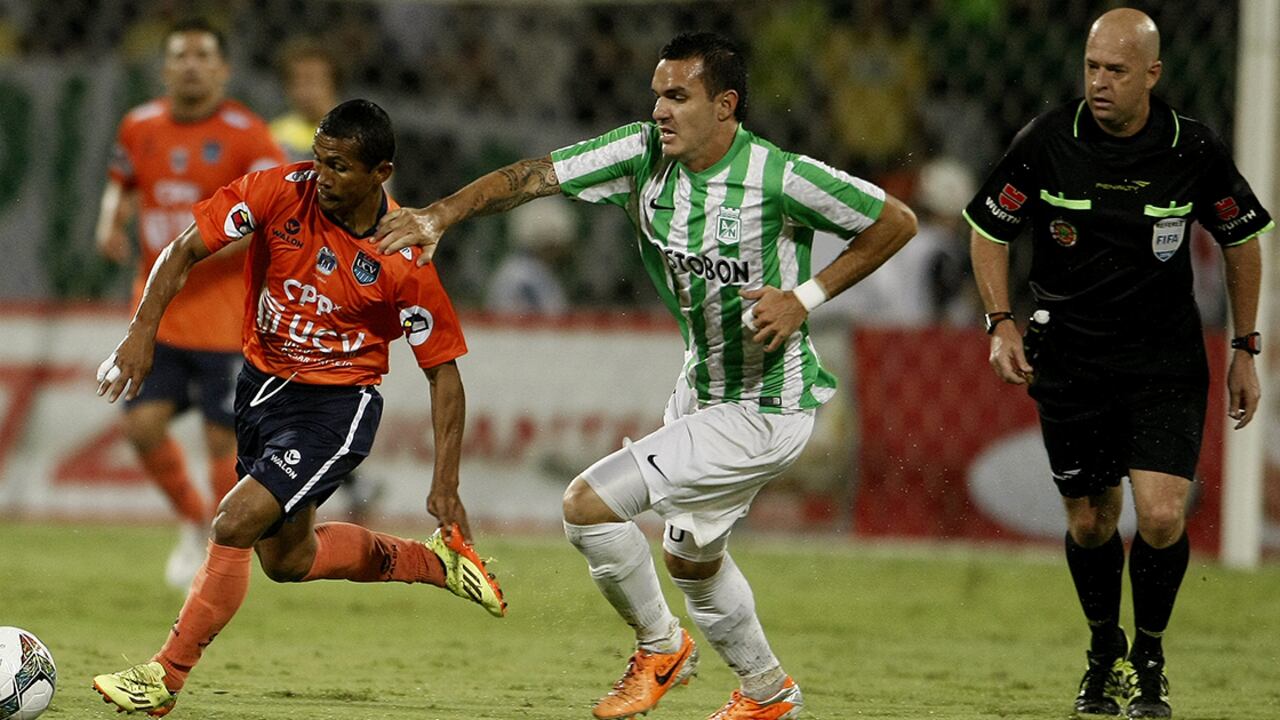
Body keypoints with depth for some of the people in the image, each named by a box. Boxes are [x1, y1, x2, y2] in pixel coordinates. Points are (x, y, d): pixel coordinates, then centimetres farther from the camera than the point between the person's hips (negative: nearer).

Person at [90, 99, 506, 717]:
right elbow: (184, 251, -10)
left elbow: (442, 368, -11)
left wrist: (445, 487, -14)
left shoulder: (404, 259, -21)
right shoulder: (282, 191, -16)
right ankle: (434, 561, 41)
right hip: (262, 385, 6)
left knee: (237, 522, -22)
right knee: (288, 559, 19)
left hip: (338, 404, -6)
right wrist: (142, 333, -25)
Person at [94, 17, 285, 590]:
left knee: (223, 436, -4)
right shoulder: (140, 127, 5)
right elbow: (122, 181, 24)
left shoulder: (245, 136, -10)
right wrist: (111, 225, 3)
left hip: (224, 318, -4)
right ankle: (194, 520, 20)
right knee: (143, 424, -5)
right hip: (156, 312, 4)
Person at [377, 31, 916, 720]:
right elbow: (534, 175, -13)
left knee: (589, 504, -13)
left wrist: (805, 298, -19)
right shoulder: (643, 153, -7)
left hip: (765, 410, -8)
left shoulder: (780, 178, -22)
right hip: (700, 392, 8)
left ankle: (660, 647, 9)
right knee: (690, 558, 24)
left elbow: (896, 222, -12)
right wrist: (439, 216, -27)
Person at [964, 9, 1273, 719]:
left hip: (1168, 362, -1)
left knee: (1161, 517, -14)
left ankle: (1149, 654, 12)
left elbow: (1241, 236, 8)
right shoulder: (1047, 142, -10)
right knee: (1089, 522, 6)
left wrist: (1245, 349, 9)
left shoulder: (1194, 150, -8)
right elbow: (987, 228, 4)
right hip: (1072, 361, 1)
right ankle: (1104, 652, 33)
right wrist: (1001, 323, -7)